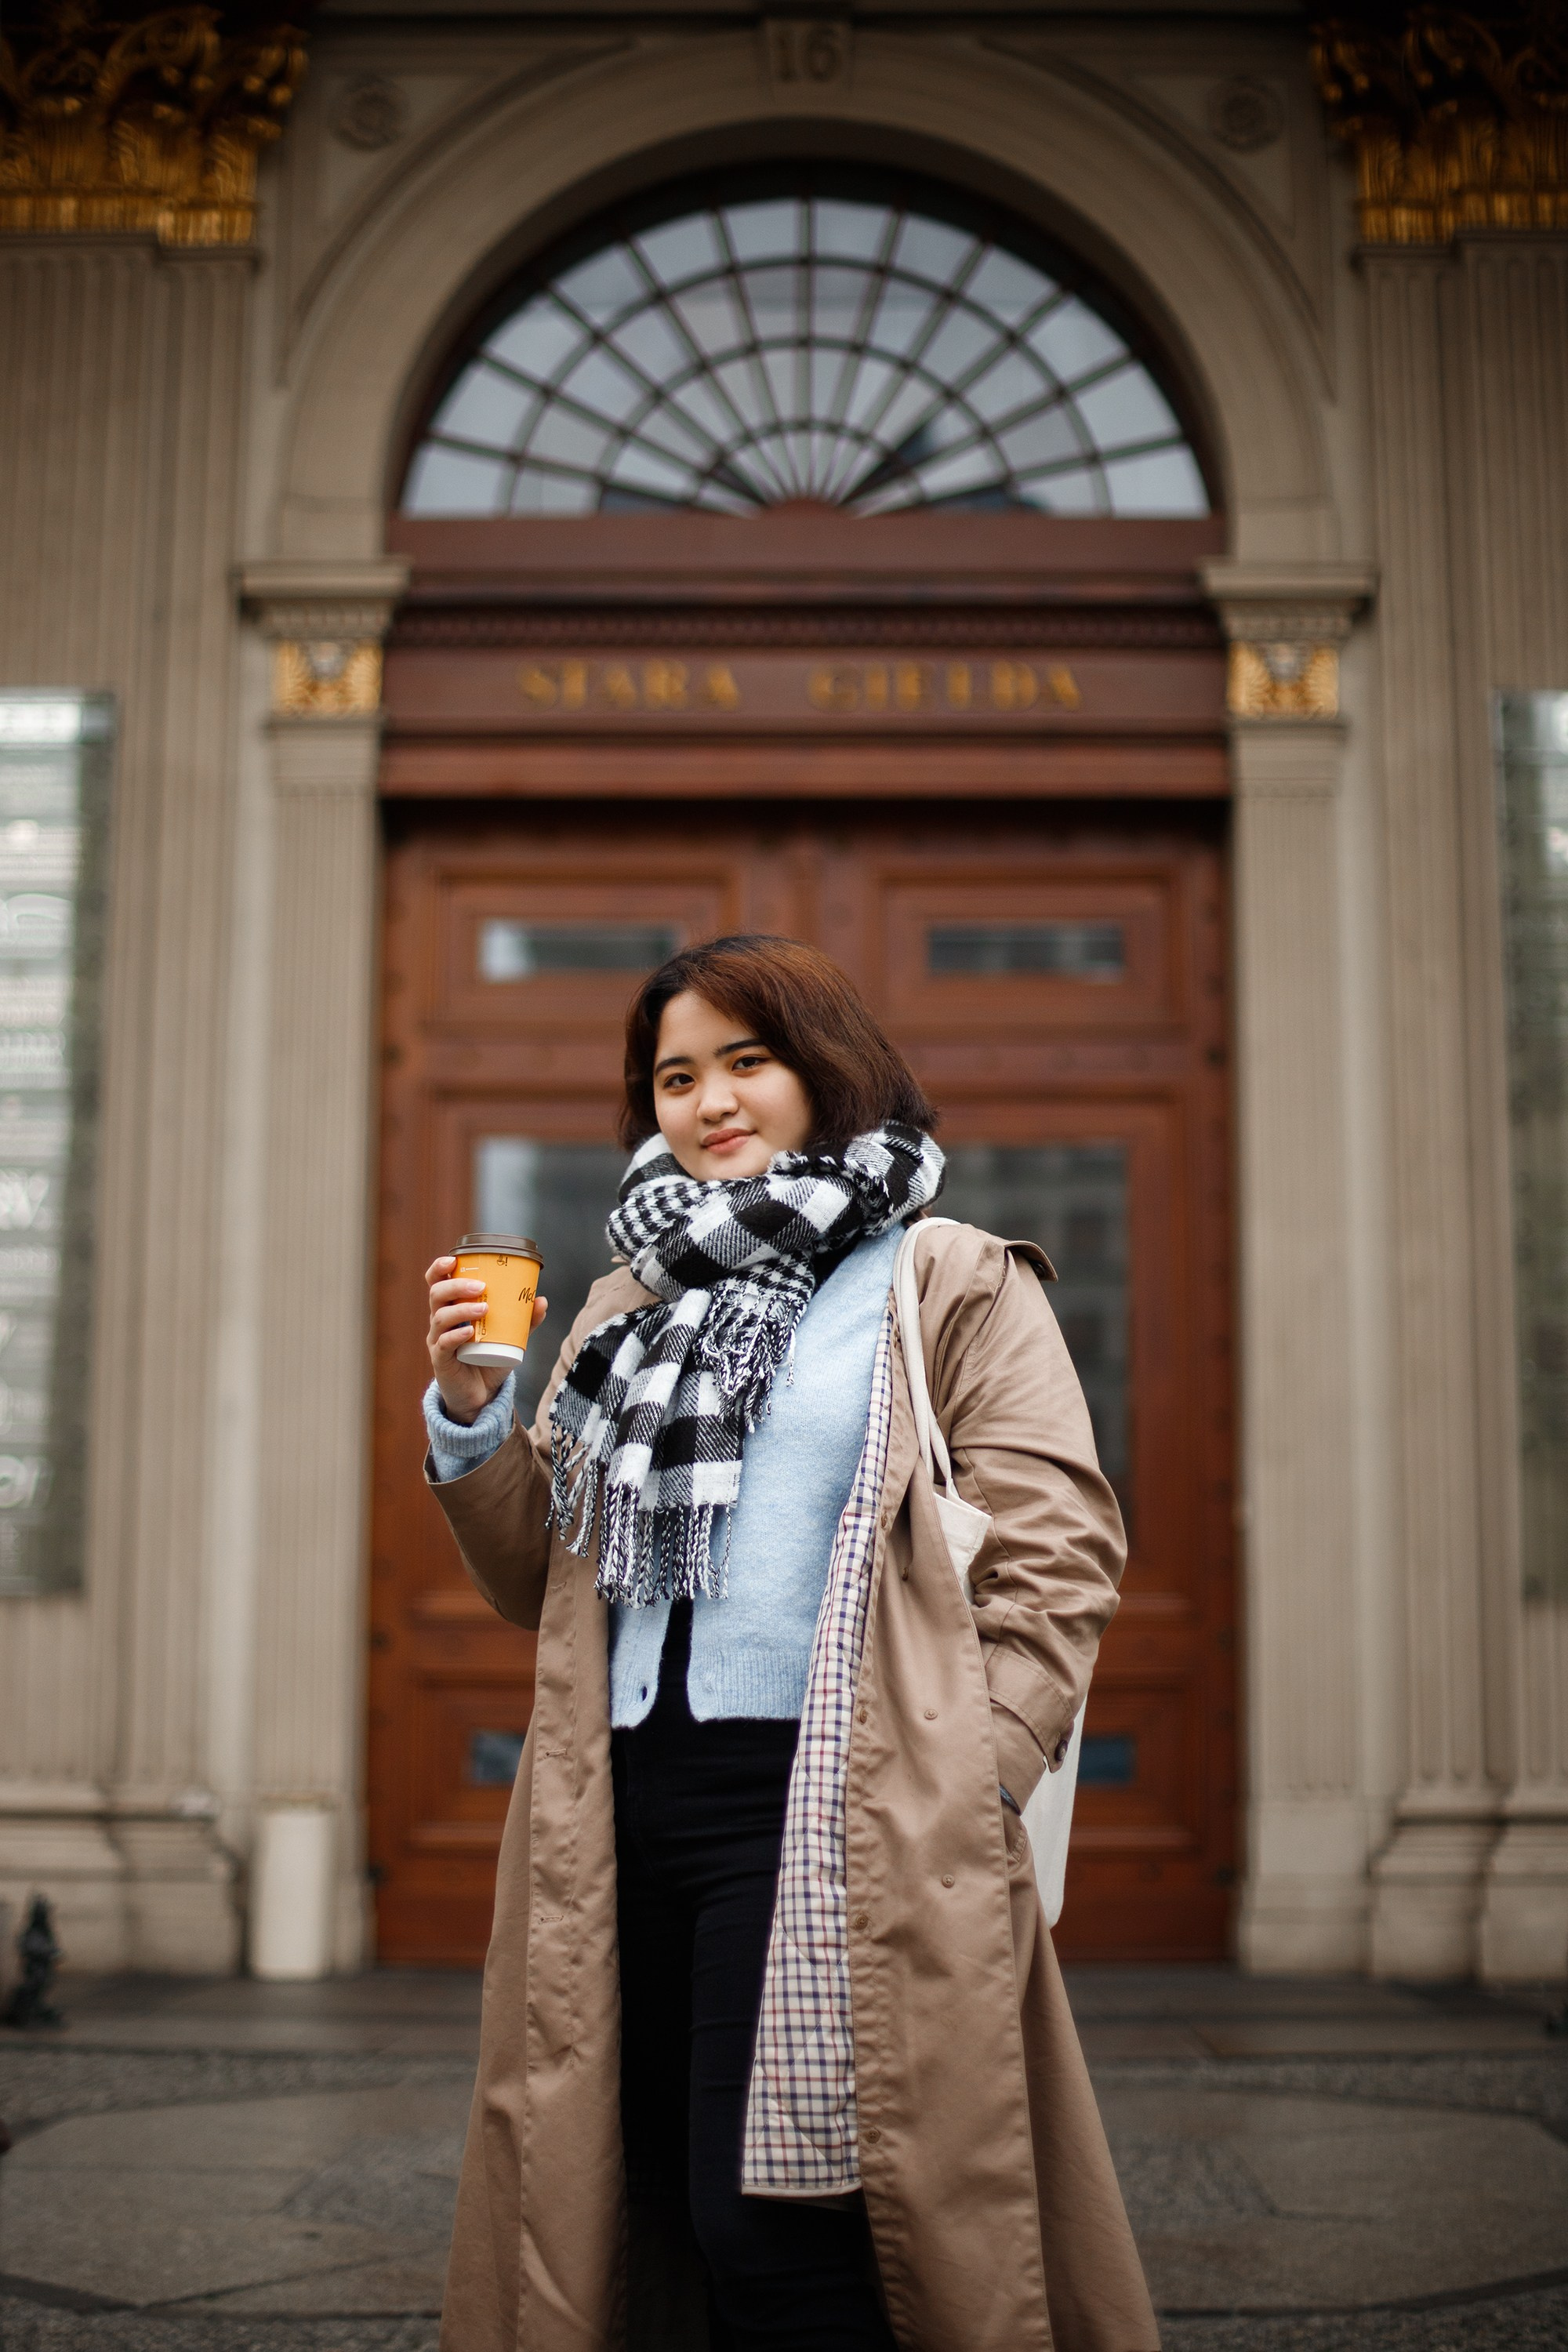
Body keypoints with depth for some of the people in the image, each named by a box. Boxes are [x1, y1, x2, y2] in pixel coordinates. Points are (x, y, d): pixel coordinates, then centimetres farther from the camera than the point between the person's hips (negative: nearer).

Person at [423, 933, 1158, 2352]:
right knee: (674, 2220, 8)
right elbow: (540, 1578, 19)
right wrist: (469, 1416, 3)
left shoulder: (955, 1286, 4)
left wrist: (967, 1790, -13)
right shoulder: (629, 1306, 20)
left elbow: (1058, 1556, -4)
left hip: (823, 1810, -5)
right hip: (635, 1810, 6)